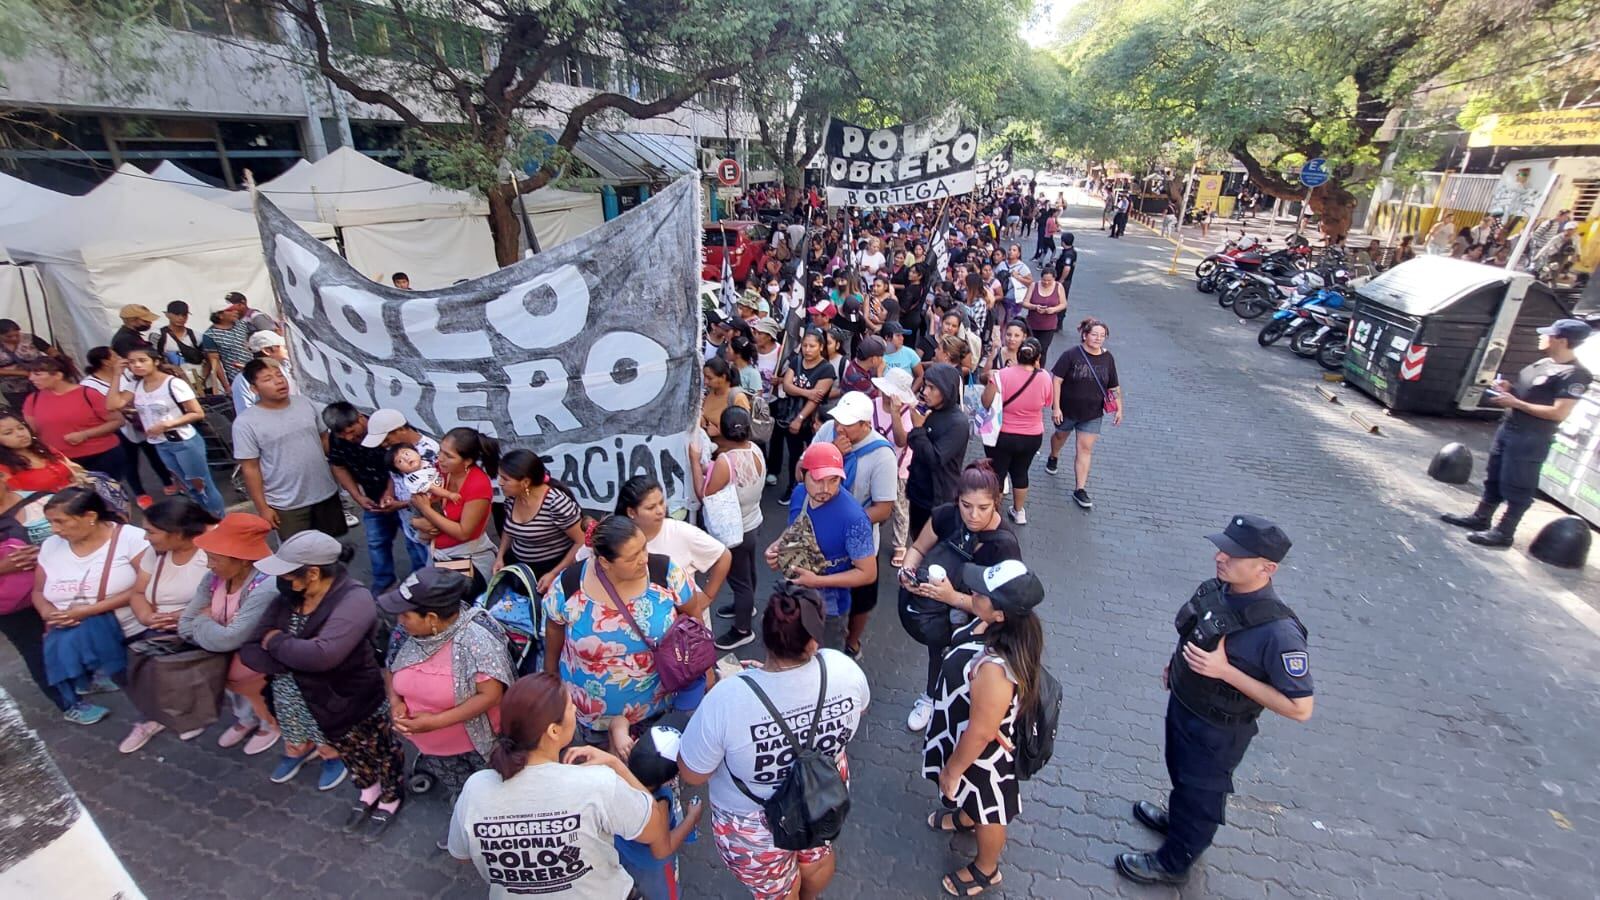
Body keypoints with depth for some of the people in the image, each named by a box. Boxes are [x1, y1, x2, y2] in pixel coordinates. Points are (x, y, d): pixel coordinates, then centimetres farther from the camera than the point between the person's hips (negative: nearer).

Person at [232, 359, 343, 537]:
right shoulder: (246, 422, -13)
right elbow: (250, 469, -10)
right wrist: (262, 508, -9)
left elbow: (325, 439, 10)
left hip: (326, 493, 4)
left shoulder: (304, 403, 0)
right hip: (287, 504, -4)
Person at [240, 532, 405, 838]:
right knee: (348, 752, 28)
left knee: (377, 753, 18)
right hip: (312, 704, 7)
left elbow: (322, 654, -39)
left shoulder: (353, 599, -30)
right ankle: (368, 789, 55)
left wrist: (276, 642, -23)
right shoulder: (288, 597, -7)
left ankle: (389, 799, 45)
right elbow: (250, 649, -5)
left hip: (354, 704, -6)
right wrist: (294, 653, -23)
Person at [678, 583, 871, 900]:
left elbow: (692, 774, -20)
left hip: (756, 825, -3)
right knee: (819, 857, 36)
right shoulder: (844, 668, -28)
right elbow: (858, 708, -3)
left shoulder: (727, 699, -38)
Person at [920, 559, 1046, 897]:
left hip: (981, 750, -7)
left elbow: (980, 733, -32)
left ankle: (986, 870, 57)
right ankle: (964, 819, 71)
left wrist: (952, 770, -17)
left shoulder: (994, 667, -47)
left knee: (988, 810, 26)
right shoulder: (992, 623, -24)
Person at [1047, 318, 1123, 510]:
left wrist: (1119, 409, 3)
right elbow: (1057, 380, -16)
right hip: (1067, 409, -2)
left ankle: (1080, 490, 3)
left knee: (1085, 449, -1)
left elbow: (1114, 387, 5)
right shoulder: (1071, 355, -15)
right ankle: (1053, 458, 57)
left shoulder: (1107, 358, -3)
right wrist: (1056, 407, -20)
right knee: (1061, 435, 23)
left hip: (1092, 414, 2)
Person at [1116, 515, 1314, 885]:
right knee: (1181, 773, 32)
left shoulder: (1278, 631, -36)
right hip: (1182, 703, 6)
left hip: (1216, 731, -6)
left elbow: (1300, 708, -28)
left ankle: (1172, 862, 45)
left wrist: (1226, 671, -34)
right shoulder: (1217, 589, -16)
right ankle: (1178, 817, 61)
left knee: (1201, 793, 20)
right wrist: (1177, 663, 6)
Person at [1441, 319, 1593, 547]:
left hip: (1530, 440, -9)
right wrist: (1509, 388, 4)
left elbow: (1559, 413, -22)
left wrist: (1515, 403, -21)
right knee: (1493, 477, 17)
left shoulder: (1574, 374, -16)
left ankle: (1503, 532, 6)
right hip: (1508, 429, 9)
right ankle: (1481, 518, 28)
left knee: (1517, 487, -1)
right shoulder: (1544, 363, 11)